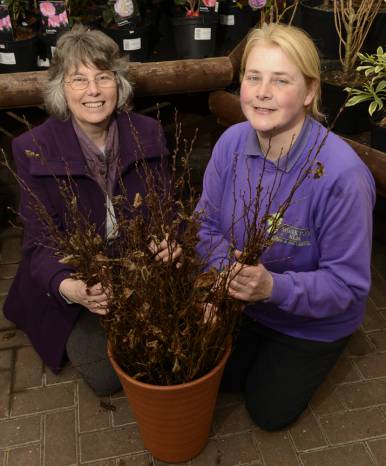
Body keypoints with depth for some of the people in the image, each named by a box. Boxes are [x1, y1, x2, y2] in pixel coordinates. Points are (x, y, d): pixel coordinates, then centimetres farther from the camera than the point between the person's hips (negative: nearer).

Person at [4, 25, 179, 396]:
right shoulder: (34, 150, -17)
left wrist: (171, 241, -28)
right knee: (107, 376, -7)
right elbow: (39, 244, -17)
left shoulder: (147, 134, -9)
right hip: (72, 286, -2)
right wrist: (68, 287, -39)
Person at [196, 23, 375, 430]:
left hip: (313, 320, -3)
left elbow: (348, 283, -27)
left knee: (269, 411, 12)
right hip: (241, 302, 4)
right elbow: (208, 224, -7)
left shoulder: (342, 174, -35)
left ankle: (307, 360, 39)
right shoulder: (232, 142, -19)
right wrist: (228, 270, -27)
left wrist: (274, 287, -42)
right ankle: (266, 350, 43)